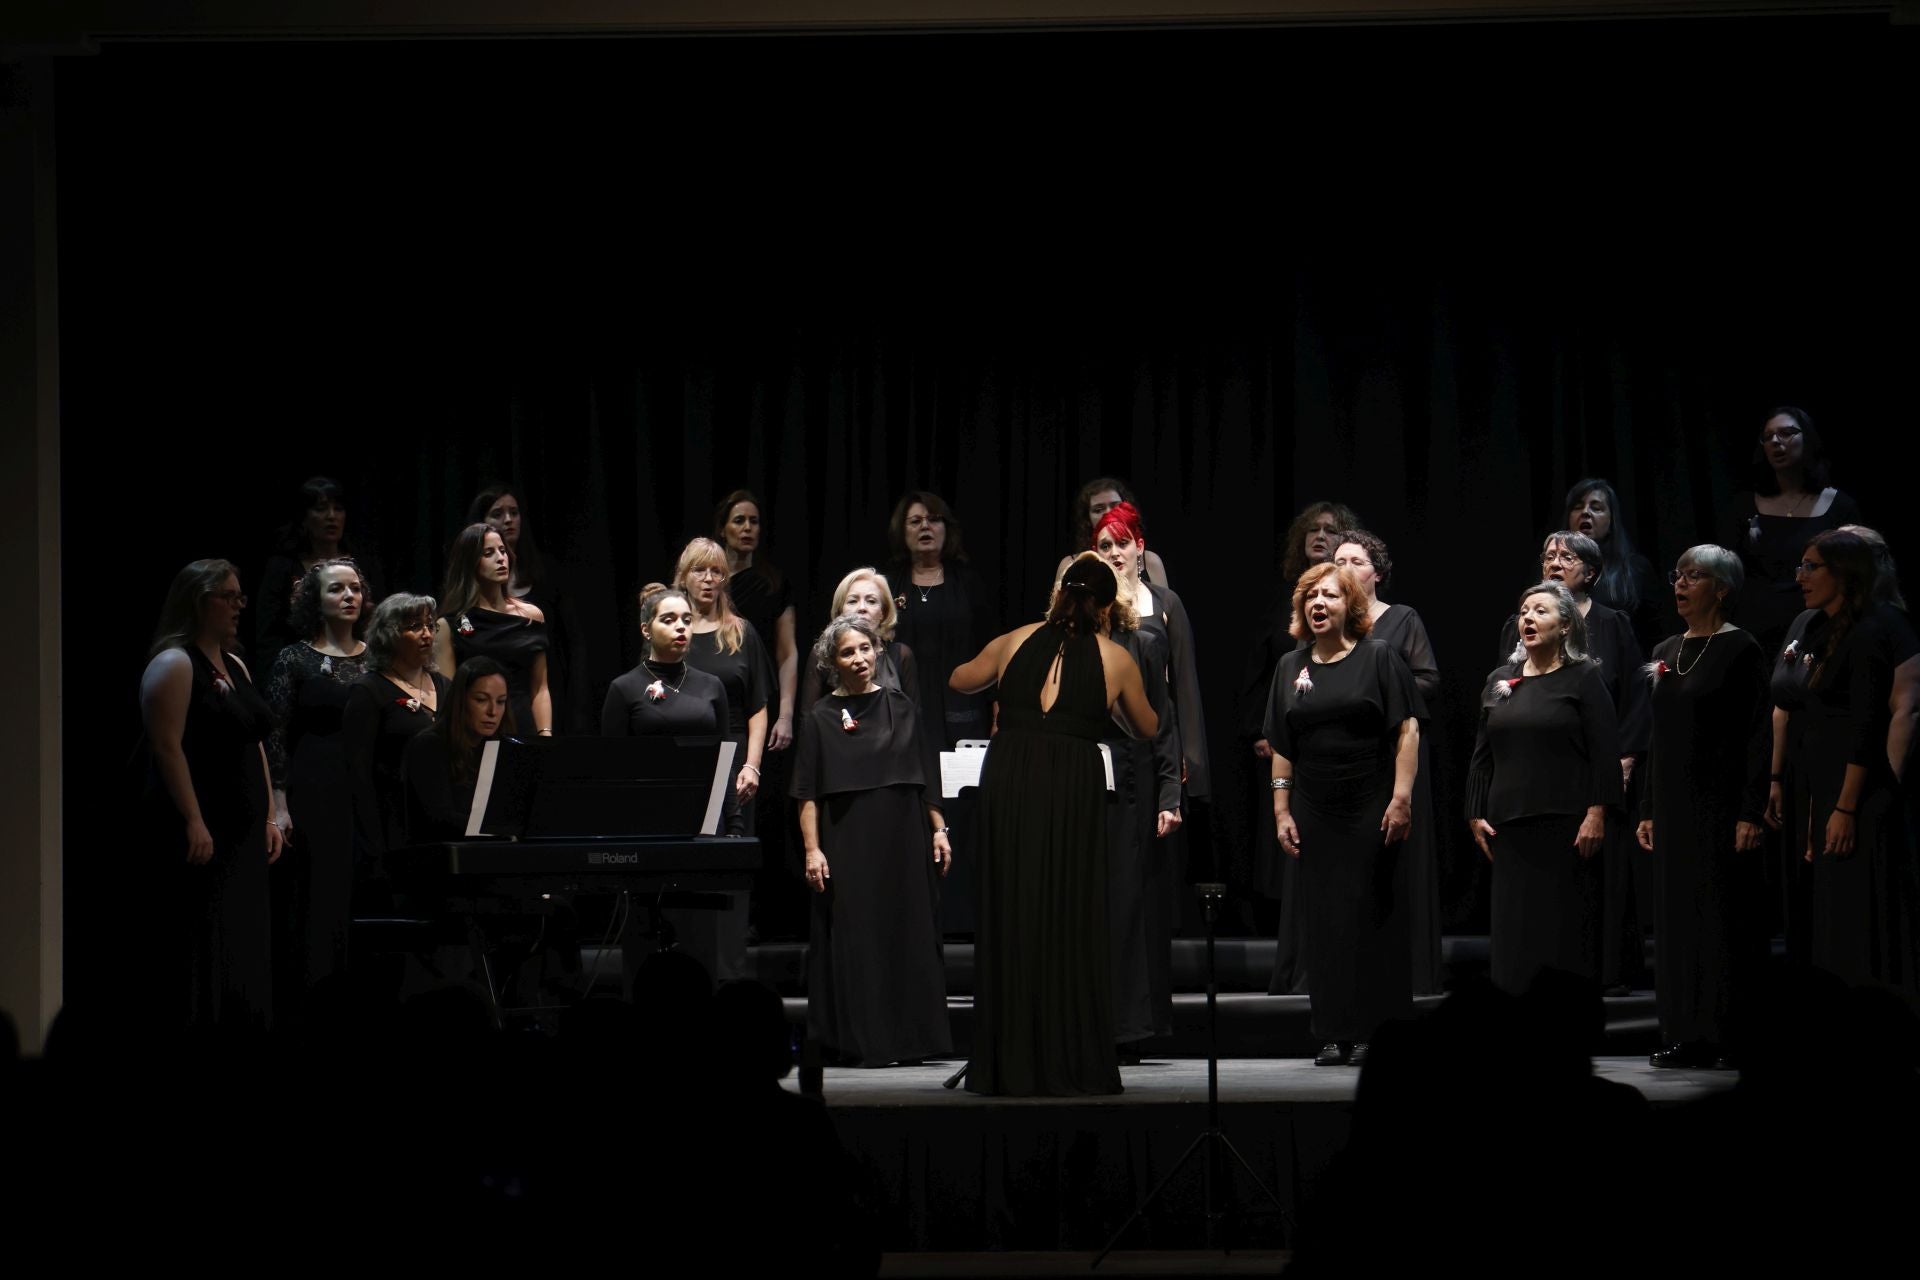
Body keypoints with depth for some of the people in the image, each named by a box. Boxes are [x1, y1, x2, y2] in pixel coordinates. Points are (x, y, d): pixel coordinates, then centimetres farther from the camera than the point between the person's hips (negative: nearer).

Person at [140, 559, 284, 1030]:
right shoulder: (174, 664, -9)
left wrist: (268, 816, 14)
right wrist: (193, 821, -23)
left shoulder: (235, 666, 17)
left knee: (247, 951, 8)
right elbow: (167, 746, -17)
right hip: (202, 833, -9)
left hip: (243, 833, 9)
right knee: (205, 953, -11)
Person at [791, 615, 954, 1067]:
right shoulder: (821, 718, 2)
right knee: (856, 939, -3)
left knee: (912, 935, 3)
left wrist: (938, 830, 5)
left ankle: (913, 1037, 9)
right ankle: (861, 1041, 0)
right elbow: (808, 793, -2)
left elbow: (925, 777, 12)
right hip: (849, 841, -3)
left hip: (903, 839, 3)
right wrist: (812, 849, -11)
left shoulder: (901, 708, 9)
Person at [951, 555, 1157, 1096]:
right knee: (1069, 923, 4)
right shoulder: (1115, 659, 8)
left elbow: (960, 680, 28)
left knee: (1007, 916, 7)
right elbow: (1147, 728, 24)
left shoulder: (1016, 642, 11)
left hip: (1008, 775, 1)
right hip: (1073, 782, -1)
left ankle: (1008, 1065, 8)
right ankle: (1070, 1065, 5)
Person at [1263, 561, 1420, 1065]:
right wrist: (1281, 810, 6)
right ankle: (1336, 1034, 6)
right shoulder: (1291, 667, 11)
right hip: (1315, 812, 4)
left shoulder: (1379, 658, 0)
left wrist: (1401, 798, -14)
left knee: (1373, 917, -2)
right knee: (1325, 923, 2)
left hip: (1373, 811, -4)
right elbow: (1281, 747, 13)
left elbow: (1408, 732, -5)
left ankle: (1376, 1032, 1)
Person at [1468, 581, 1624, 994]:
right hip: (1509, 826, 4)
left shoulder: (1583, 678, 0)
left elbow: (1605, 751, -7)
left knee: (1568, 926, -2)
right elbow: (1482, 755, 14)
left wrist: (1597, 815, -15)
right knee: (1515, 928, 3)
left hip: (1567, 826, -4)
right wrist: (1476, 816, 7)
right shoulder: (1499, 680, 13)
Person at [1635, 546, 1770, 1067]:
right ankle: (1686, 1034, 10)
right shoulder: (1665, 652, 13)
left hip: (1721, 803, -7)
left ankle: (1730, 1036, -1)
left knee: (1724, 915, -5)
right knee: (1677, 916, 6)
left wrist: (1751, 813, -17)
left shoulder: (1740, 650, -7)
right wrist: (1647, 810, 13)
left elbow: (1758, 736, -11)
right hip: (1674, 805, 7)